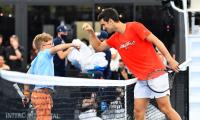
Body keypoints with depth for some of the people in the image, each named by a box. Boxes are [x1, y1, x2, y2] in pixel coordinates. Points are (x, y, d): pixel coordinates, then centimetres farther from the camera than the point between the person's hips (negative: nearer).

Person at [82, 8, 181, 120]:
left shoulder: (134, 26, -11)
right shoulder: (115, 39, 11)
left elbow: (156, 41, -13)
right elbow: (98, 47, 26)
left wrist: (170, 59, -18)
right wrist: (91, 32, 9)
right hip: (141, 79, 7)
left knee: (166, 108, -8)